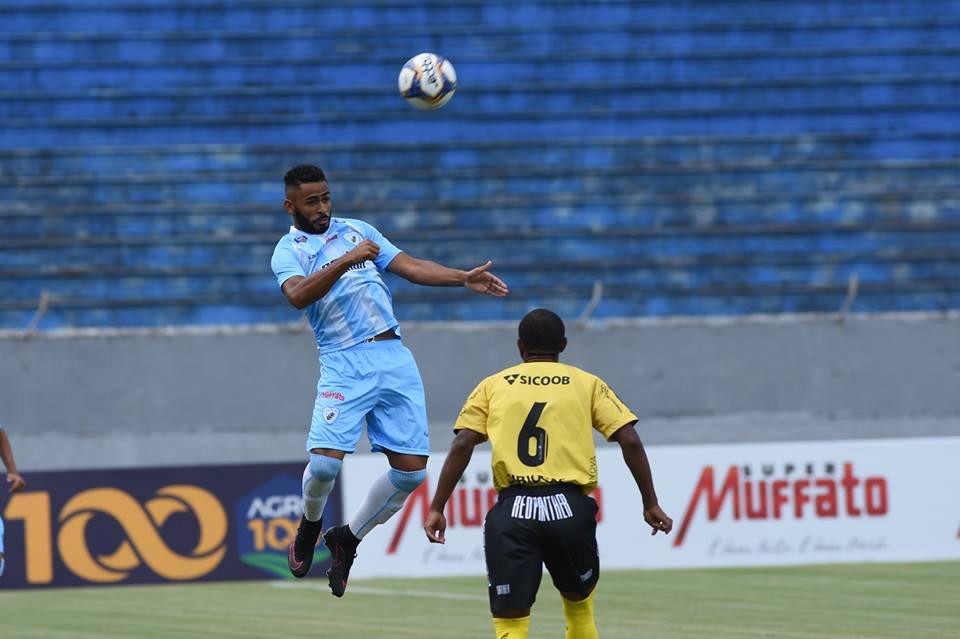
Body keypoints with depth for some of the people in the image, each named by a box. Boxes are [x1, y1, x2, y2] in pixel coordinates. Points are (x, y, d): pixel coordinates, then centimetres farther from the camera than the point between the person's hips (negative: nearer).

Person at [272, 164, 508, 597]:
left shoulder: (357, 231, 19)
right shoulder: (288, 251, 3)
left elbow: (411, 266, 11)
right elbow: (298, 295, -18)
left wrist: (465, 278, -3)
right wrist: (346, 260, -28)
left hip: (394, 359, 4)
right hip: (344, 365, -4)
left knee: (410, 470, -2)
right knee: (324, 462, -19)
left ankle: (348, 539, 19)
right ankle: (310, 526, 15)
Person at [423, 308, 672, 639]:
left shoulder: (493, 386, 14)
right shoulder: (587, 384, 14)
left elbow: (461, 446, 2)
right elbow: (630, 441, 5)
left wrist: (437, 508, 2)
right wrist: (650, 504, 10)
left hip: (512, 512, 0)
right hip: (568, 508, 0)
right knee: (579, 601, 26)